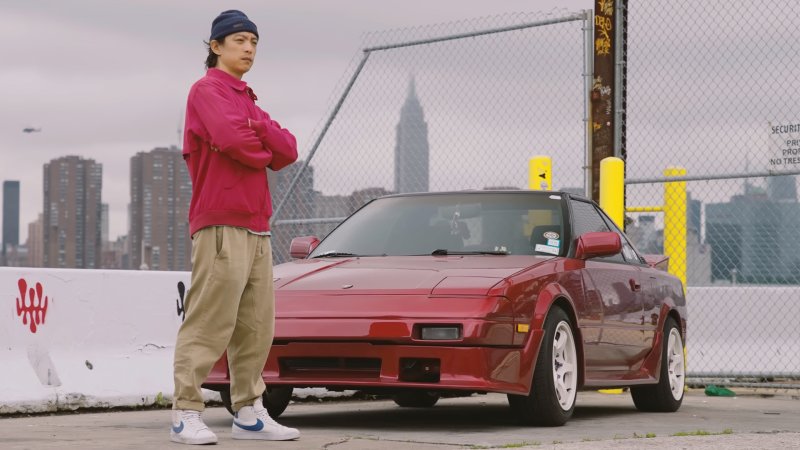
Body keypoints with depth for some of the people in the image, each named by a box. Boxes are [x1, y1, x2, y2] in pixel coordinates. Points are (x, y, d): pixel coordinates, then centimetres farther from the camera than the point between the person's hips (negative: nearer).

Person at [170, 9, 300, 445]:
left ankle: (249, 413, 13)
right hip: (221, 226, -9)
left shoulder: (247, 99, 24)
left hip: (256, 229, 9)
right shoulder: (208, 90, -2)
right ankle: (186, 415, -9)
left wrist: (258, 127, -4)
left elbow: (288, 150, 12)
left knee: (255, 329, 8)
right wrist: (266, 153, 0)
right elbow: (234, 141, -20)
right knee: (208, 324, -10)